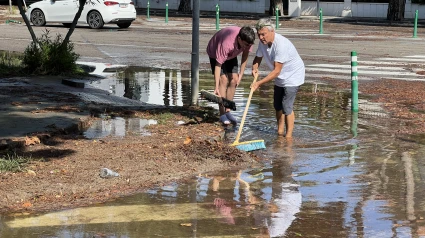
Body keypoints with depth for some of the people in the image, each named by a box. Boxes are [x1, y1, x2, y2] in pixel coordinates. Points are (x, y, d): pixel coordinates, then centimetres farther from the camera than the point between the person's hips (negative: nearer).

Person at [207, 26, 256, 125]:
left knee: (234, 80, -4)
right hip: (215, 53, -6)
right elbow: (218, 64, -38)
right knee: (223, 80, -16)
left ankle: (227, 111, 6)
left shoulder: (247, 40, -28)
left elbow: (245, 55, -9)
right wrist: (216, 87, -39)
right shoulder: (226, 43, -44)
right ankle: (222, 114, -12)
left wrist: (240, 75, -9)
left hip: (231, 55, 6)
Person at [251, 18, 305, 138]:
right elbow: (258, 58, 8)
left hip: (293, 76, -9)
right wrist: (255, 68, -16)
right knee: (277, 105, 12)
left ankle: (288, 135, -4)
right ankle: (280, 132, 25)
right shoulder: (263, 42, -8)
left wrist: (259, 83, -36)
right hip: (280, 78, 9)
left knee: (286, 106, -13)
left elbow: (276, 71, -35)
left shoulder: (281, 44, -34)